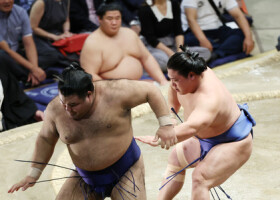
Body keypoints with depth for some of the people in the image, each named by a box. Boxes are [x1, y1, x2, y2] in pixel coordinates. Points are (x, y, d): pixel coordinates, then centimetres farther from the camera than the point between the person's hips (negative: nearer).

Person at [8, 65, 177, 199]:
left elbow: (151, 91, -10)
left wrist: (166, 124, -18)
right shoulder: (55, 109, -9)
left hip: (125, 172, -4)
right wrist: (34, 173, 6)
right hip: (86, 179, 4)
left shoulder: (114, 93, -20)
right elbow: (46, 139, 8)